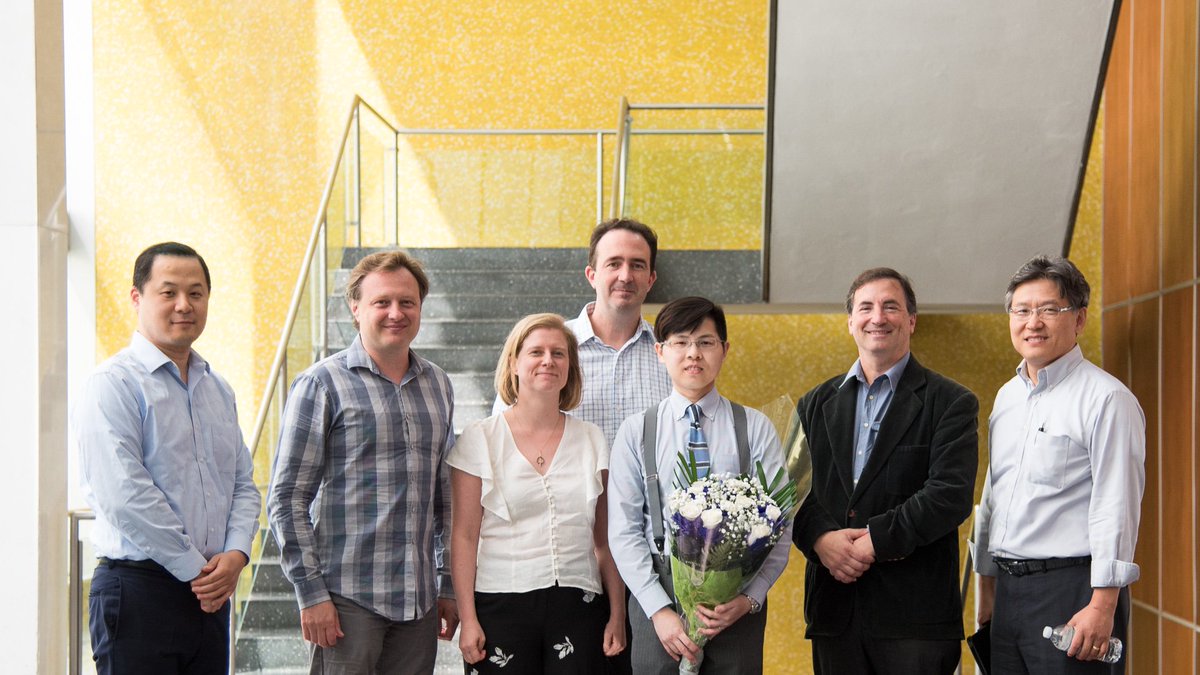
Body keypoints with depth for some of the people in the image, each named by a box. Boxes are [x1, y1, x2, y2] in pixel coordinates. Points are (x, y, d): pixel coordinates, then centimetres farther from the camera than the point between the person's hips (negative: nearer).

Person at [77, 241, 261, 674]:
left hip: (210, 594, 7)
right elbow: (125, 496, -17)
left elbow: (243, 484, 15)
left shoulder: (219, 389, 15)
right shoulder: (114, 384, -8)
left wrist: (236, 553, -4)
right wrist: (197, 568, -13)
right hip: (139, 592, -6)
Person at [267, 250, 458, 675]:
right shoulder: (322, 384, -4)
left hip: (419, 602, 5)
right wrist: (311, 592, -11)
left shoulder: (437, 385, 12)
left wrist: (448, 586, 14)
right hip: (347, 598, -5)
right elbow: (286, 499, -7)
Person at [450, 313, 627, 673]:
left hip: (577, 604, 2)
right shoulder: (480, 439, 1)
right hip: (501, 603, -2)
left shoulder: (592, 439, 9)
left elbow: (605, 538, 9)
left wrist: (617, 614, 6)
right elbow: (465, 537, -2)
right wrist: (467, 619, -7)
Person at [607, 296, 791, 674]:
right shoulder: (636, 432, 4)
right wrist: (659, 610, -10)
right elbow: (623, 532, 0)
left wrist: (750, 598, -15)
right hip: (657, 597, 0)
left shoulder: (756, 428, 2)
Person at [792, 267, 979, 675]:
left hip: (914, 609, -3)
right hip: (835, 609, 4)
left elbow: (952, 494, -11)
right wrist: (820, 538, -12)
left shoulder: (950, 403, 1)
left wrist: (875, 539, -16)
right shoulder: (815, 404, 14)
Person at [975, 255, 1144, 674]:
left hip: (1071, 588, -7)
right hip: (1008, 588, 7)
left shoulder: (1107, 399, -9)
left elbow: (1116, 509, -14)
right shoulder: (1007, 396, 14)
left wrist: (1102, 606, -19)